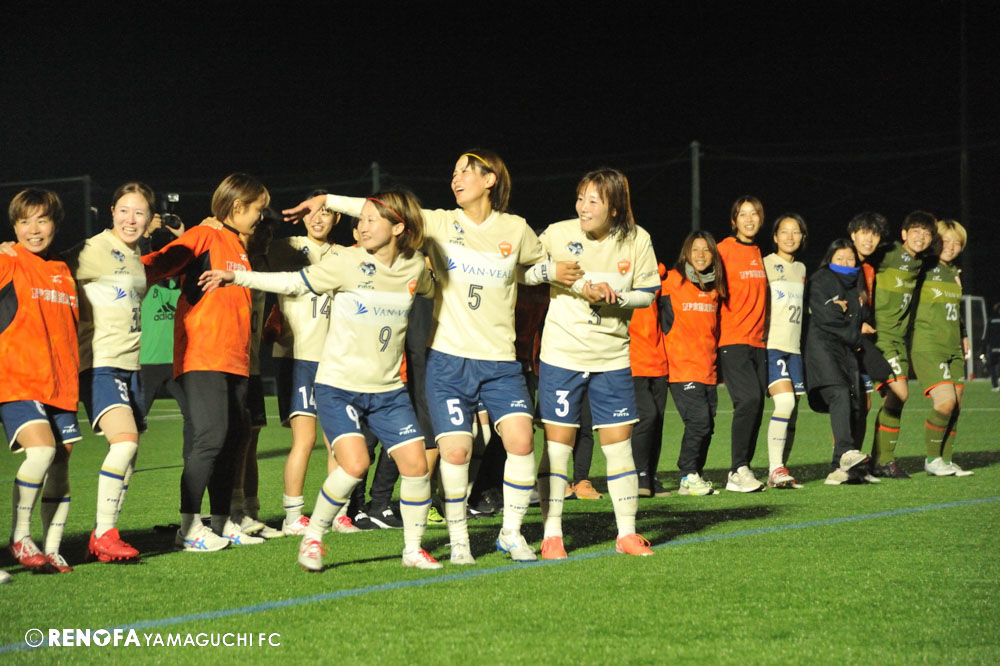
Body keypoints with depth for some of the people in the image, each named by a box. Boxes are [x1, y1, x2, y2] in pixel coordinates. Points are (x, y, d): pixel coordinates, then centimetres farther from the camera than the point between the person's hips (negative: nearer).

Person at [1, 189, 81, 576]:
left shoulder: (63, 272, 15)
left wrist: (71, 378, 21)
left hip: (60, 385, 6)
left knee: (60, 464, 3)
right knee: (41, 450, -23)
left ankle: (52, 551, 11)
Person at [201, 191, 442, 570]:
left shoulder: (414, 268, 3)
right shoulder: (346, 261, -8)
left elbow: (431, 292, 28)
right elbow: (294, 283, -7)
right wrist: (236, 278, -12)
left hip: (388, 389, 4)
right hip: (339, 384, -4)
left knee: (416, 464, -4)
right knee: (354, 464, -21)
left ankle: (413, 549, 15)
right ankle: (312, 537, -1)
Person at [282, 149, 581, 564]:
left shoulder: (515, 230, 6)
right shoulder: (440, 224, 4)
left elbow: (542, 264, 23)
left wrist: (554, 273, 1)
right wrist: (326, 201, -2)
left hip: (500, 362, 1)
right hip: (449, 361, -1)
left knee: (521, 439, -14)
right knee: (455, 451, -10)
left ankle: (511, 532, 4)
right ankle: (458, 539, 8)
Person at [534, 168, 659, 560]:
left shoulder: (636, 240, -4)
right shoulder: (557, 235, -9)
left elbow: (647, 292, 4)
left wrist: (613, 297, -16)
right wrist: (580, 289, -13)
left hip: (613, 358, 2)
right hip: (562, 354, -2)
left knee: (619, 442, 3)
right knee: (557, 442, -3)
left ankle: (627, 533, 13)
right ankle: (552, 534, 4)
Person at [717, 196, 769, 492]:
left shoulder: (758, 254, 15)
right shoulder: (725, 250, -5)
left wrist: (763, 331, 16)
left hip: (757, 342, 7)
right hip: (731, 340, -7)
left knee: (756, 406, 3)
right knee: (748, 399, -19)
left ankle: (742, 471, 9)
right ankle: (738, 471, -14)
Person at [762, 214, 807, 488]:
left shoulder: (801, 269, 18)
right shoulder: (765, 265, -2)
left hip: (794, 347, 7)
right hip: (771, 344, -7)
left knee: (791, 414, 3)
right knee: (785, 402, -21)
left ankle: (778, 473, 9)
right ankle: (776, 468, -20)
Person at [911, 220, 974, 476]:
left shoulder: (954, 273, 17)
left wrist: (962, 337, 23)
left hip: (953, 349, 8)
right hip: (927, 346, -8)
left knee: (955, 408, 3)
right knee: (945, 401, -18)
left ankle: (945, 461, 13)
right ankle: (932, 459, -3)